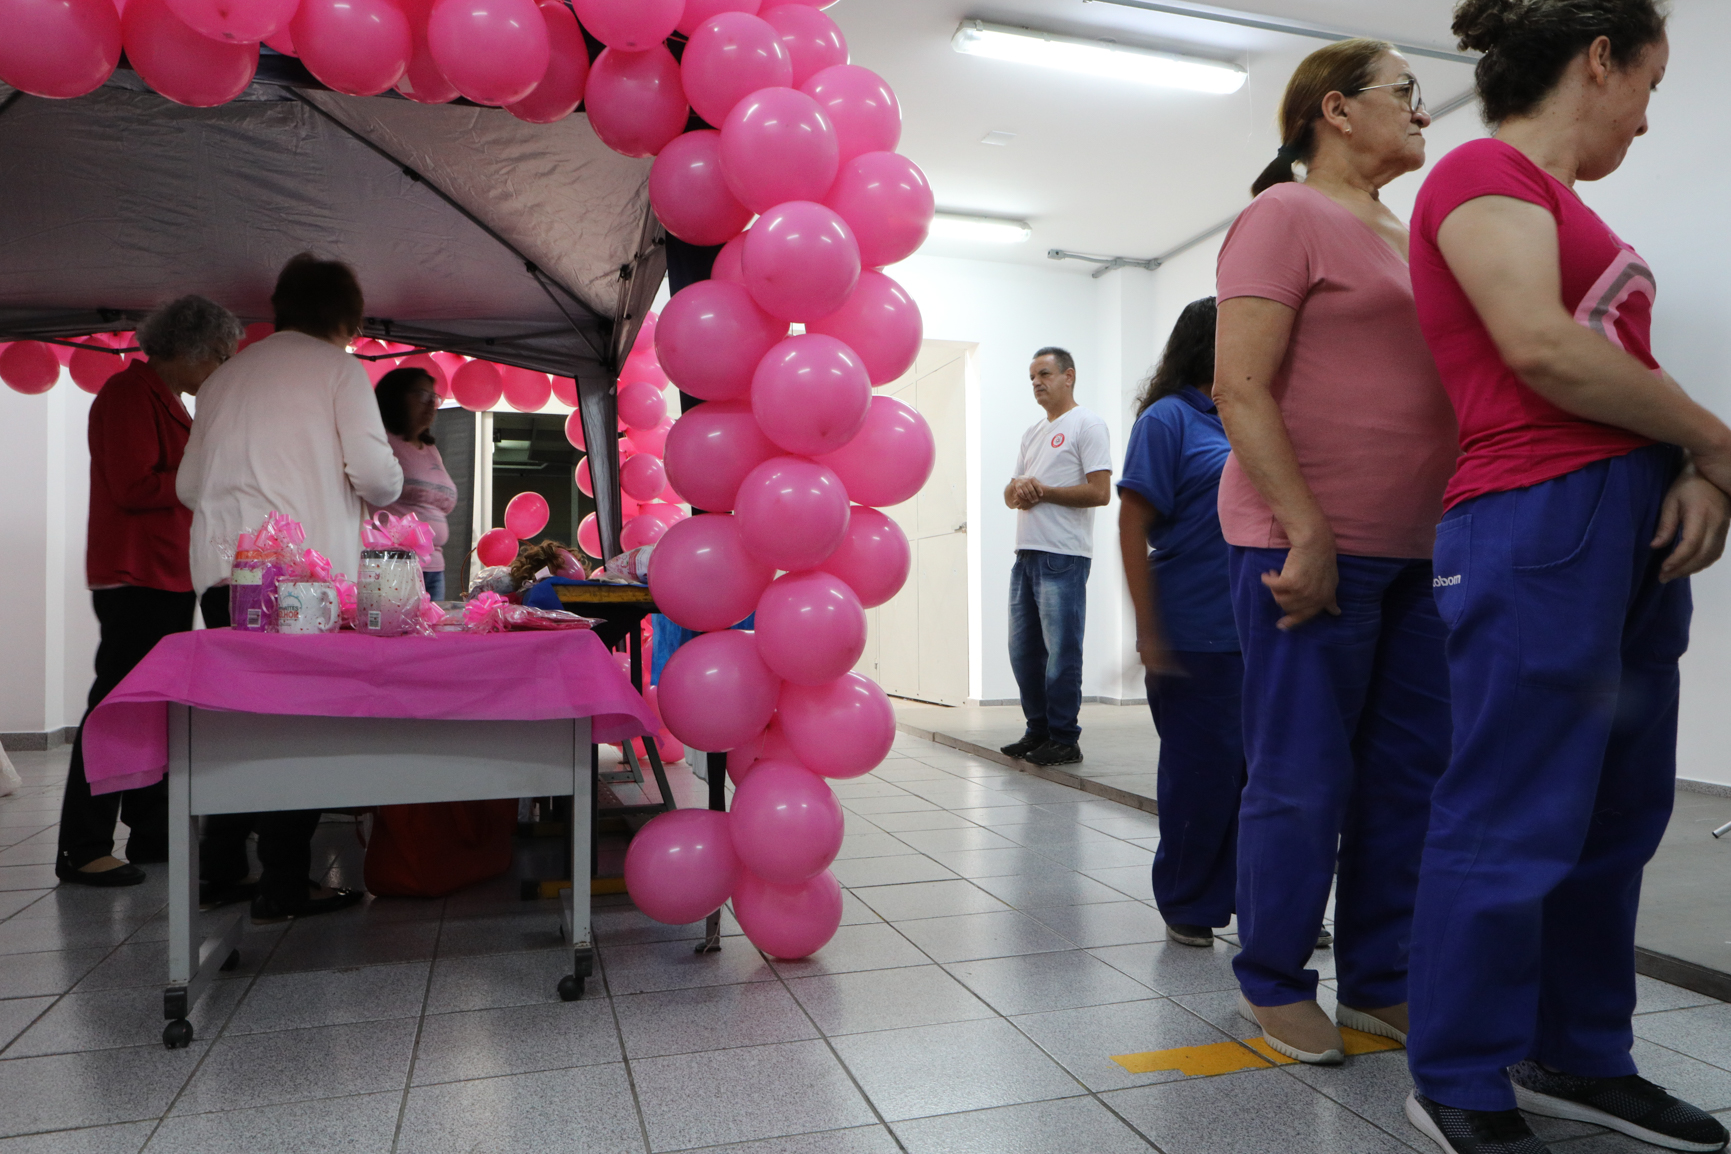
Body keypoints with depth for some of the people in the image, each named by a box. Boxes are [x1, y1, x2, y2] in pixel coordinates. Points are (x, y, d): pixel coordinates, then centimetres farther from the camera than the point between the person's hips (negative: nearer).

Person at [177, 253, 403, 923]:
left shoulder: (225, 377, 19)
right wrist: (387, 490, 13)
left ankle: (220, 873, 19)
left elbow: (188, 484, 16)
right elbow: (374, 472, -9)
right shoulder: (337, 368, 2)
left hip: (220, 566, 6)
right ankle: (283, 886, 1)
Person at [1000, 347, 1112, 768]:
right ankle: (1038, 731, 22)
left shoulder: (1086, 425, -3)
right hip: (1026, 554, 8)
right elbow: (1011, 491, 22)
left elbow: (1100, 492, -12)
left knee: (1061, 651, -5)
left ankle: (1064, 740, 3)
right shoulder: (1032, 432, 22)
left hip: (1063, 557, -8)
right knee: (1024, 649, 11)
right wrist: (1017, 490, -2)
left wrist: (1043, 491, -10)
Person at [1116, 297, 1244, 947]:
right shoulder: (1168, 418, -5)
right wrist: (1150, 633, -15)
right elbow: (1133, 528, -10)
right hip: (1194, 635, -6)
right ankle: (1189, 906, 23)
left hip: (1256, 631, 6)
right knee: (1201, 771, 4)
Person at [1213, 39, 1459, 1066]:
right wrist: (1306, 531, -19)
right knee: (1304, 777, -1)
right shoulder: (1285, 216, -3)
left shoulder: (1409, 238, 21)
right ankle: (1275, 985, 16)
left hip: (1415, 550, 8)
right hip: (1309, 544, -8)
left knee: (1410, 771, 10)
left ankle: (1380, 980, 25)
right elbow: (1241, 387, -14)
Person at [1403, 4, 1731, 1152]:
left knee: (1618, 812, 13)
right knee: (1515, 818, -4)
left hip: (1635, 520, 9)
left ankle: (1578, 1058, 27)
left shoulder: (1560, 200, 23)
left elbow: (1619, 365, 15)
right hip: (1540, 516, -9)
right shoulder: (1483, 172, -4)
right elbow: (1545, 352, -16)